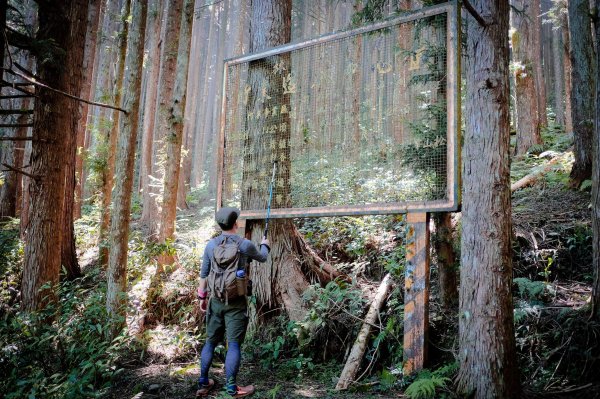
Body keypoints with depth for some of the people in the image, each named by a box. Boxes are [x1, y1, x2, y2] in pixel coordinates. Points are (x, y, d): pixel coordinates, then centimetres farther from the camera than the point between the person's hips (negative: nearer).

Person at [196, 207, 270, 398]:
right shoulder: (245, 244, -8)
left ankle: (203, 383, 24)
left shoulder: (211, 245, 0)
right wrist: (264, 245, 33)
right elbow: (262, 258, 12)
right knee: (234, 344, 0)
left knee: (210, 341, 14)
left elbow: (204, 274, 6)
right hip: (236, 301, -4)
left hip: (215, 300, 4)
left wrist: (202, 297, 18)